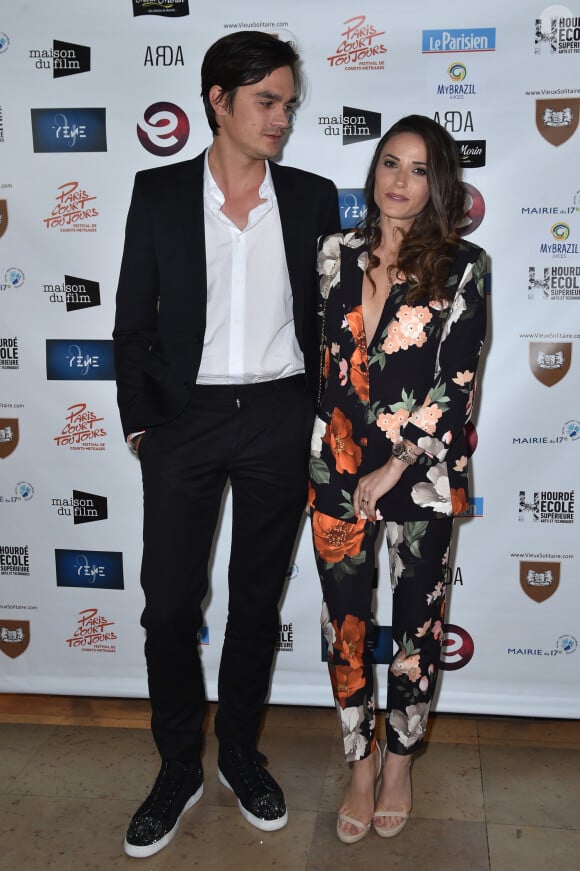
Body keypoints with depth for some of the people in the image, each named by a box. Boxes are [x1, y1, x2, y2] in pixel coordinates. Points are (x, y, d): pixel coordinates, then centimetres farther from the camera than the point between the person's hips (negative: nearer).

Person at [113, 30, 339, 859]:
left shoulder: (313, 197, 3)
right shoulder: (159, 193, 1)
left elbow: (328, 316, 8)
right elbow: (133, 319, 3)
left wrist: (322, 415, 5)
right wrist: (140, 421, -2)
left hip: (279, 419, 1)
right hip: (184, 418, -1)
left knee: (258, 597, 12)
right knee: (168, 603, 3)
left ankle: (241, 752, 32)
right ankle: (179, 768, 24)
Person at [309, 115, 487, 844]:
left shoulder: (461, 268, -6)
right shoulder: (335, 254, 4)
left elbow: (457, 386, -9)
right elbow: (319, 356, 9)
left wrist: (394, 469, -11)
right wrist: (319, 461, 4)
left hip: (421, 474, -2)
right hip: (337, 467, 2)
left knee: (416, 625, 11)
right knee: (345, 621, 9)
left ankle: (399, 758, 35)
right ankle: (360, 761, 30)